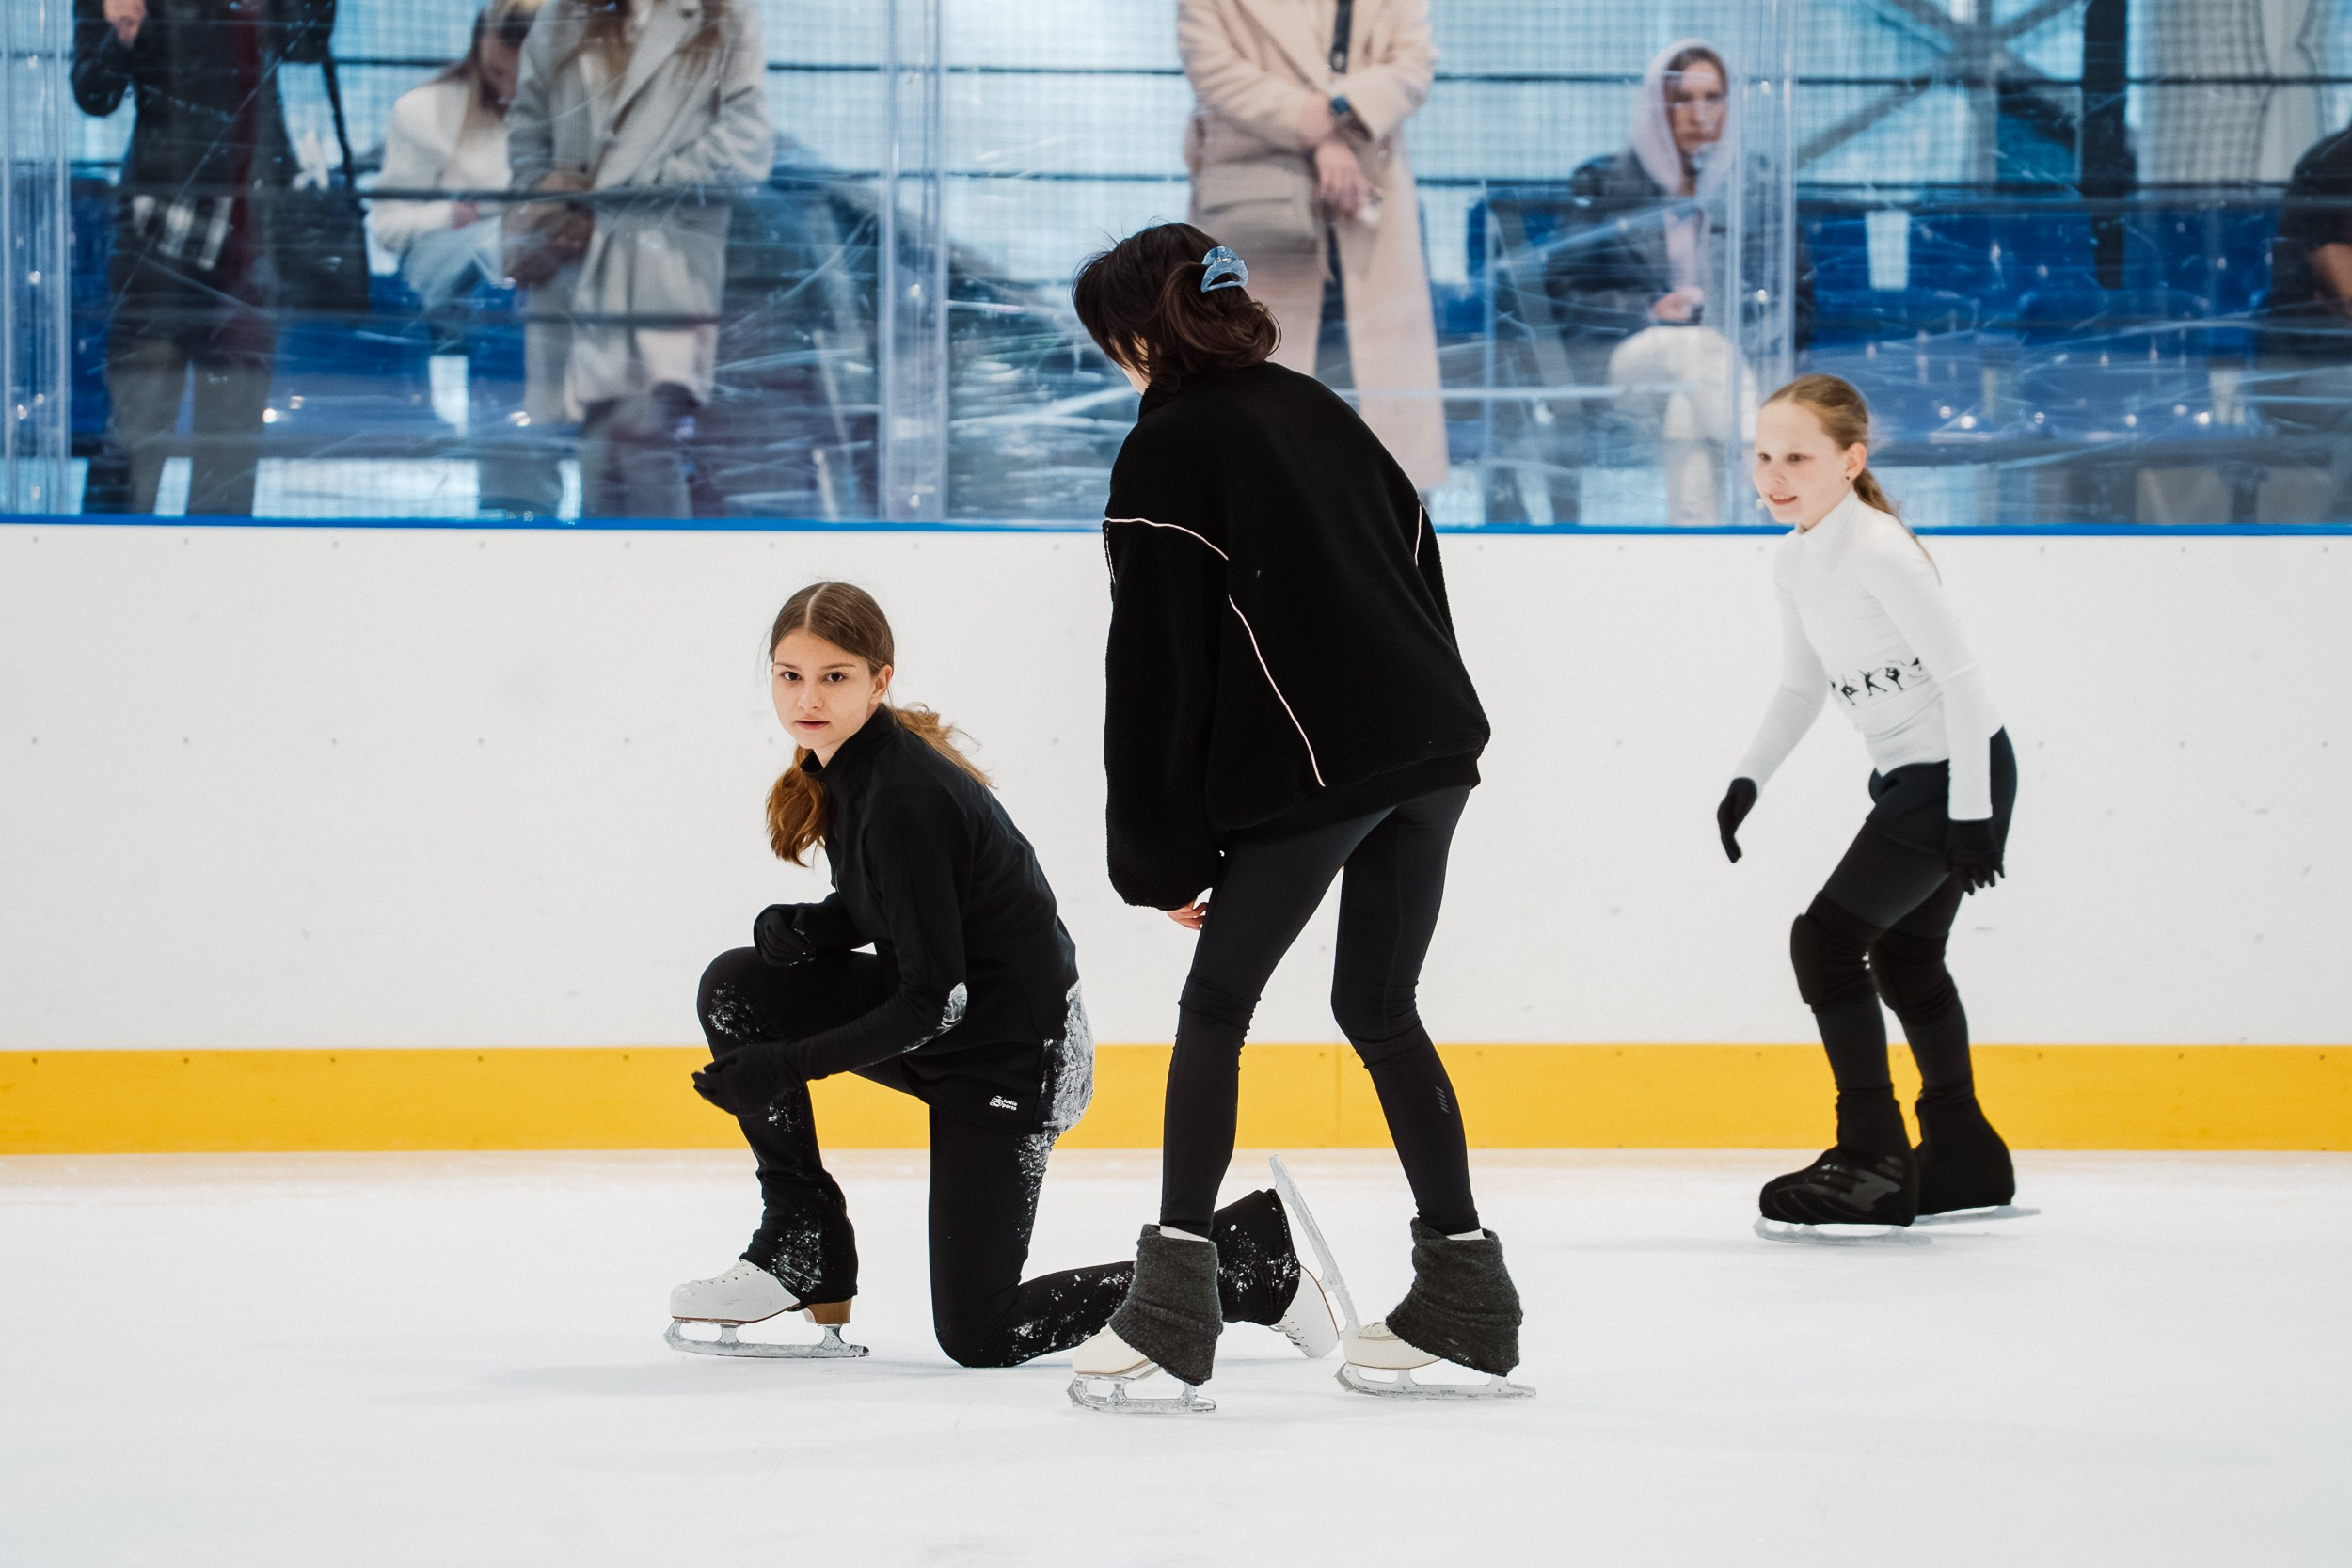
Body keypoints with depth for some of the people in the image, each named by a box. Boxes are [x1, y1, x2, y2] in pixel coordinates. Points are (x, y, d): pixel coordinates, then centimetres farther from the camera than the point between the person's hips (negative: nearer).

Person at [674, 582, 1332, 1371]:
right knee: (736, 988, -3)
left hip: (1011, 1053, -9)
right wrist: (803, 929, -8)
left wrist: (785, 1066, -25)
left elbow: (932, 1002, -26)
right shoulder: (845, 763, 0)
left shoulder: (907, 799, -27)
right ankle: (804, 1252, 5)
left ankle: (1256, 1259, 4)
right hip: (931, 1013, 9)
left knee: (977, 1335, -7)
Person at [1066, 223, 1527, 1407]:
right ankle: (1463, 1288, 14)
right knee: (1379, 1011, 16)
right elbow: (1415, 562, 20)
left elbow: (1158, 665, -3)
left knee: (1215, 1007, 1)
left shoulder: (1167, 450, -2)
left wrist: (1164, 858, 2)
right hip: (1431, 739, 7)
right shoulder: (1314, 410, 20)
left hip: (1309, 764, -7)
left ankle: (1175, 1297, -3)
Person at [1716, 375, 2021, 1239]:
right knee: (1904, 952, 21)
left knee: (1826, 936, -12)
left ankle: (1873, 1161, -7)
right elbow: (1802, 688, 20)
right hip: (1908, 777, 10)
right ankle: (1962, 1153, 34)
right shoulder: (1794, 562, 6)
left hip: (1960, 771, -10)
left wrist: (1971, 811, -22)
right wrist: (1748, 780, 9)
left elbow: (1960, 675, -21)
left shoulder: (1876, 551, -21)